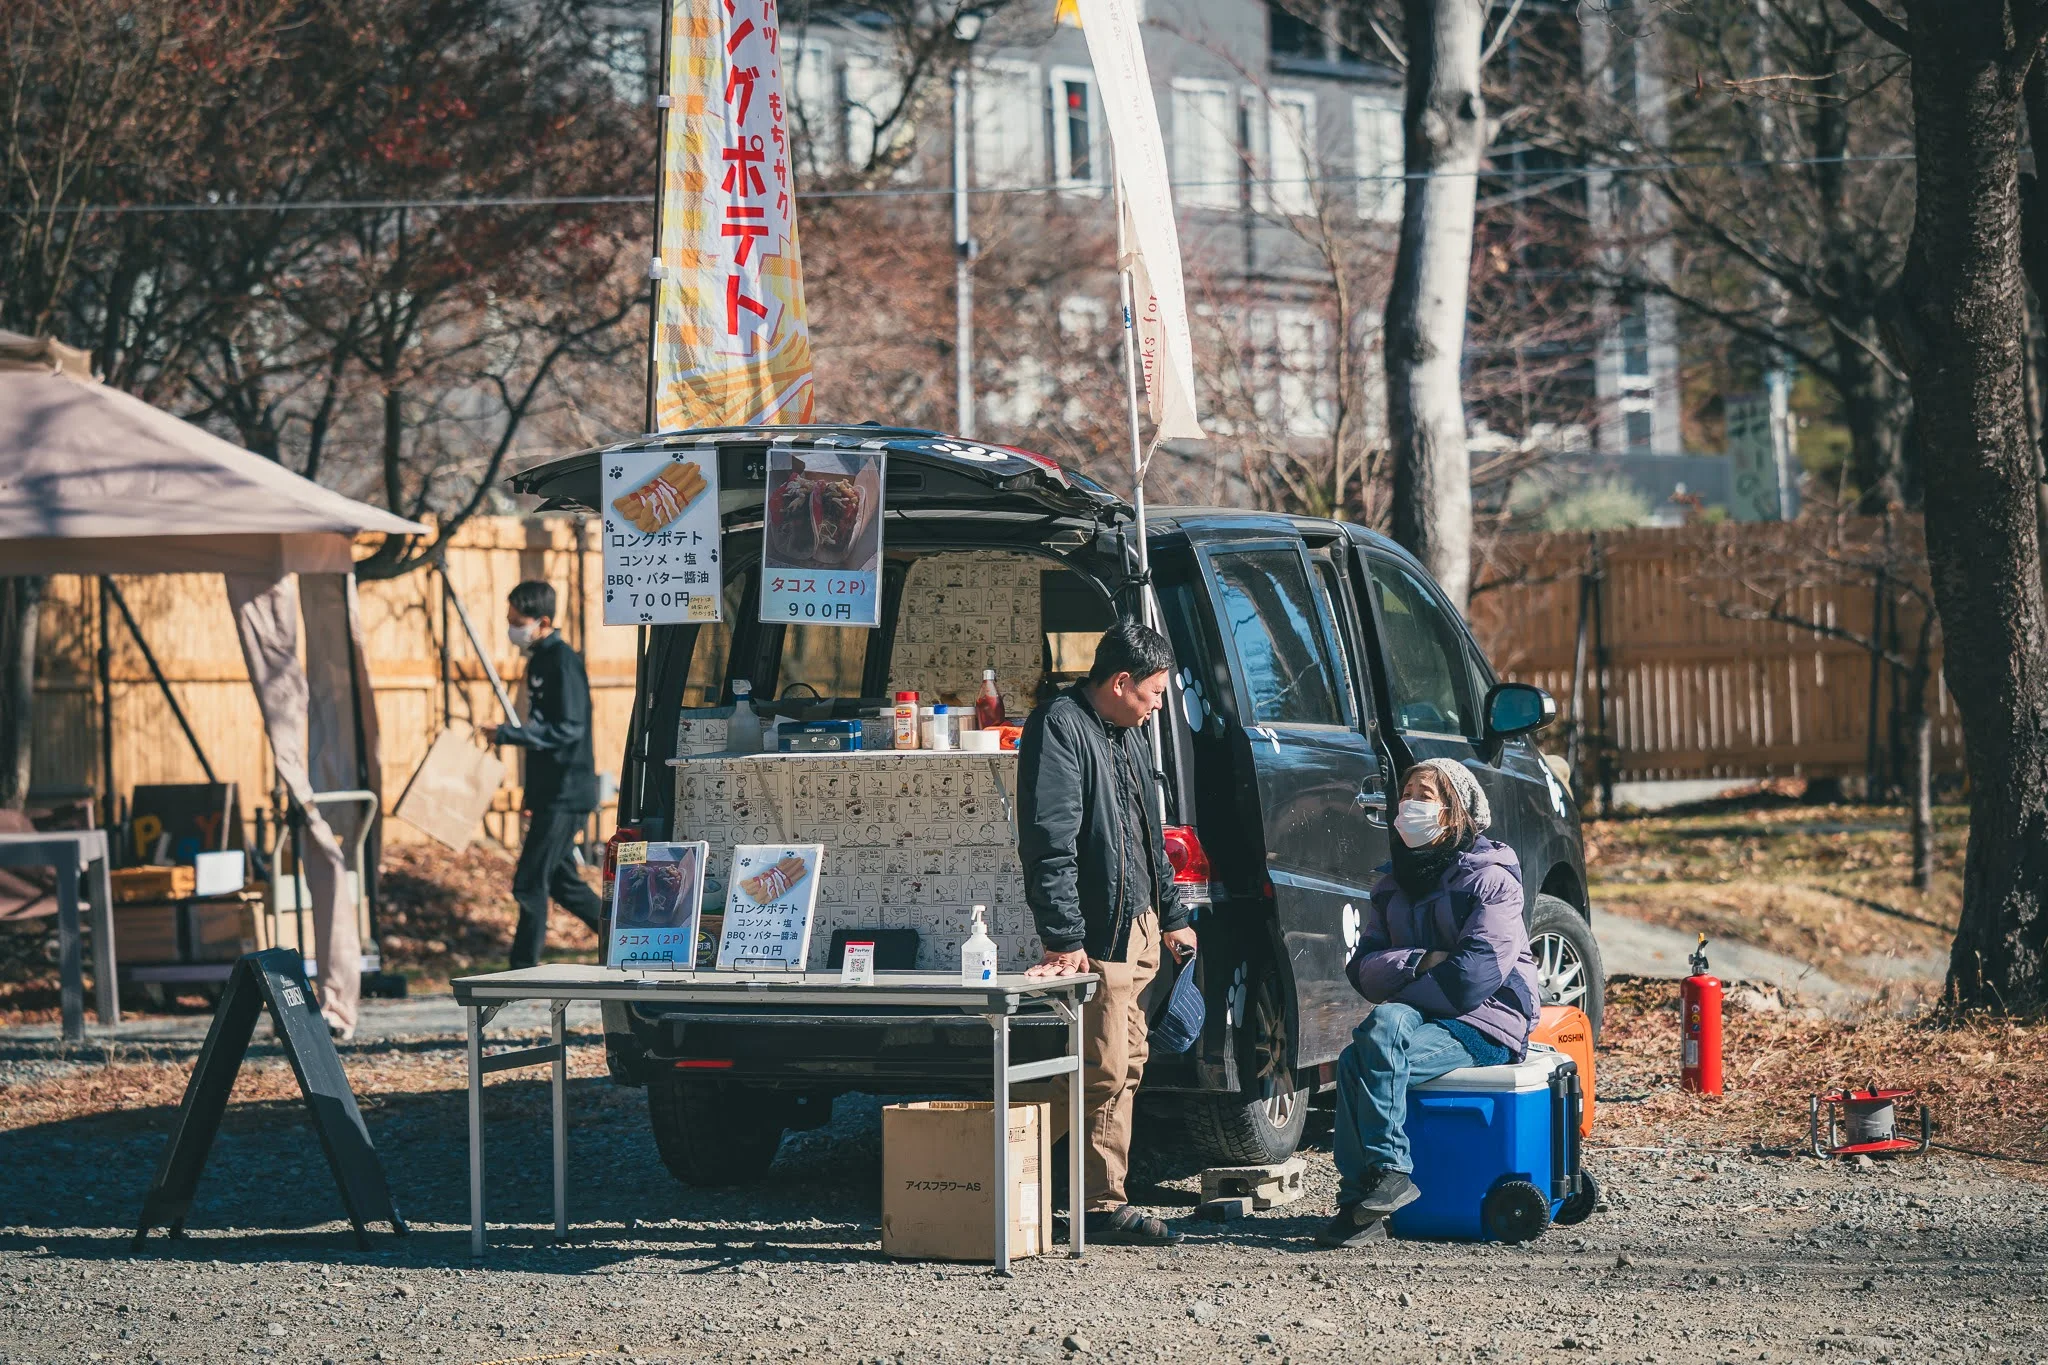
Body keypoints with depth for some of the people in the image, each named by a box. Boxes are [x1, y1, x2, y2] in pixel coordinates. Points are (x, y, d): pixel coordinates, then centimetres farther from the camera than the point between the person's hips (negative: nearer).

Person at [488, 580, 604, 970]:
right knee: (561, 883, 17)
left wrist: (508, 734, -24)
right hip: (549, 793, 10)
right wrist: (532, 795, 21)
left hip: (566, 794, -10)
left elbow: (568, 730, -24)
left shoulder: (563, 662, -16)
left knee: (530, 883, -8)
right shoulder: (539, 660, 13)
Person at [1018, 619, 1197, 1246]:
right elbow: (1051, 841, -18)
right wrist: (1064, 937, -22)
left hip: (1138, 927, 10)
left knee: (1126, 1066, 10)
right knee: (1106, 1071, -9)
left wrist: (1171, 917, 28)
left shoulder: (1129, 738, 19)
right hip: (1095, 934, -10)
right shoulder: (1060, 727, -12)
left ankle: (1104, 1199, 15)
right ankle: (1103, 1206, -4)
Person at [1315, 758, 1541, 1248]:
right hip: (1419, 1022, 6)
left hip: (1484, 1027, -6)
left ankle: (1388, 1172, -28)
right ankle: (1359, 1202, -29)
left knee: (1383, 1027, -32)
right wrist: (1419, 963, -13)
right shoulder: (1393, 885, 17)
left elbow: (1477, 973, -16)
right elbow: (1363, 969, 7)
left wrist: (1396, 995, -13)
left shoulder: (1490, 880, -3)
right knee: (1352, 1063, -27)